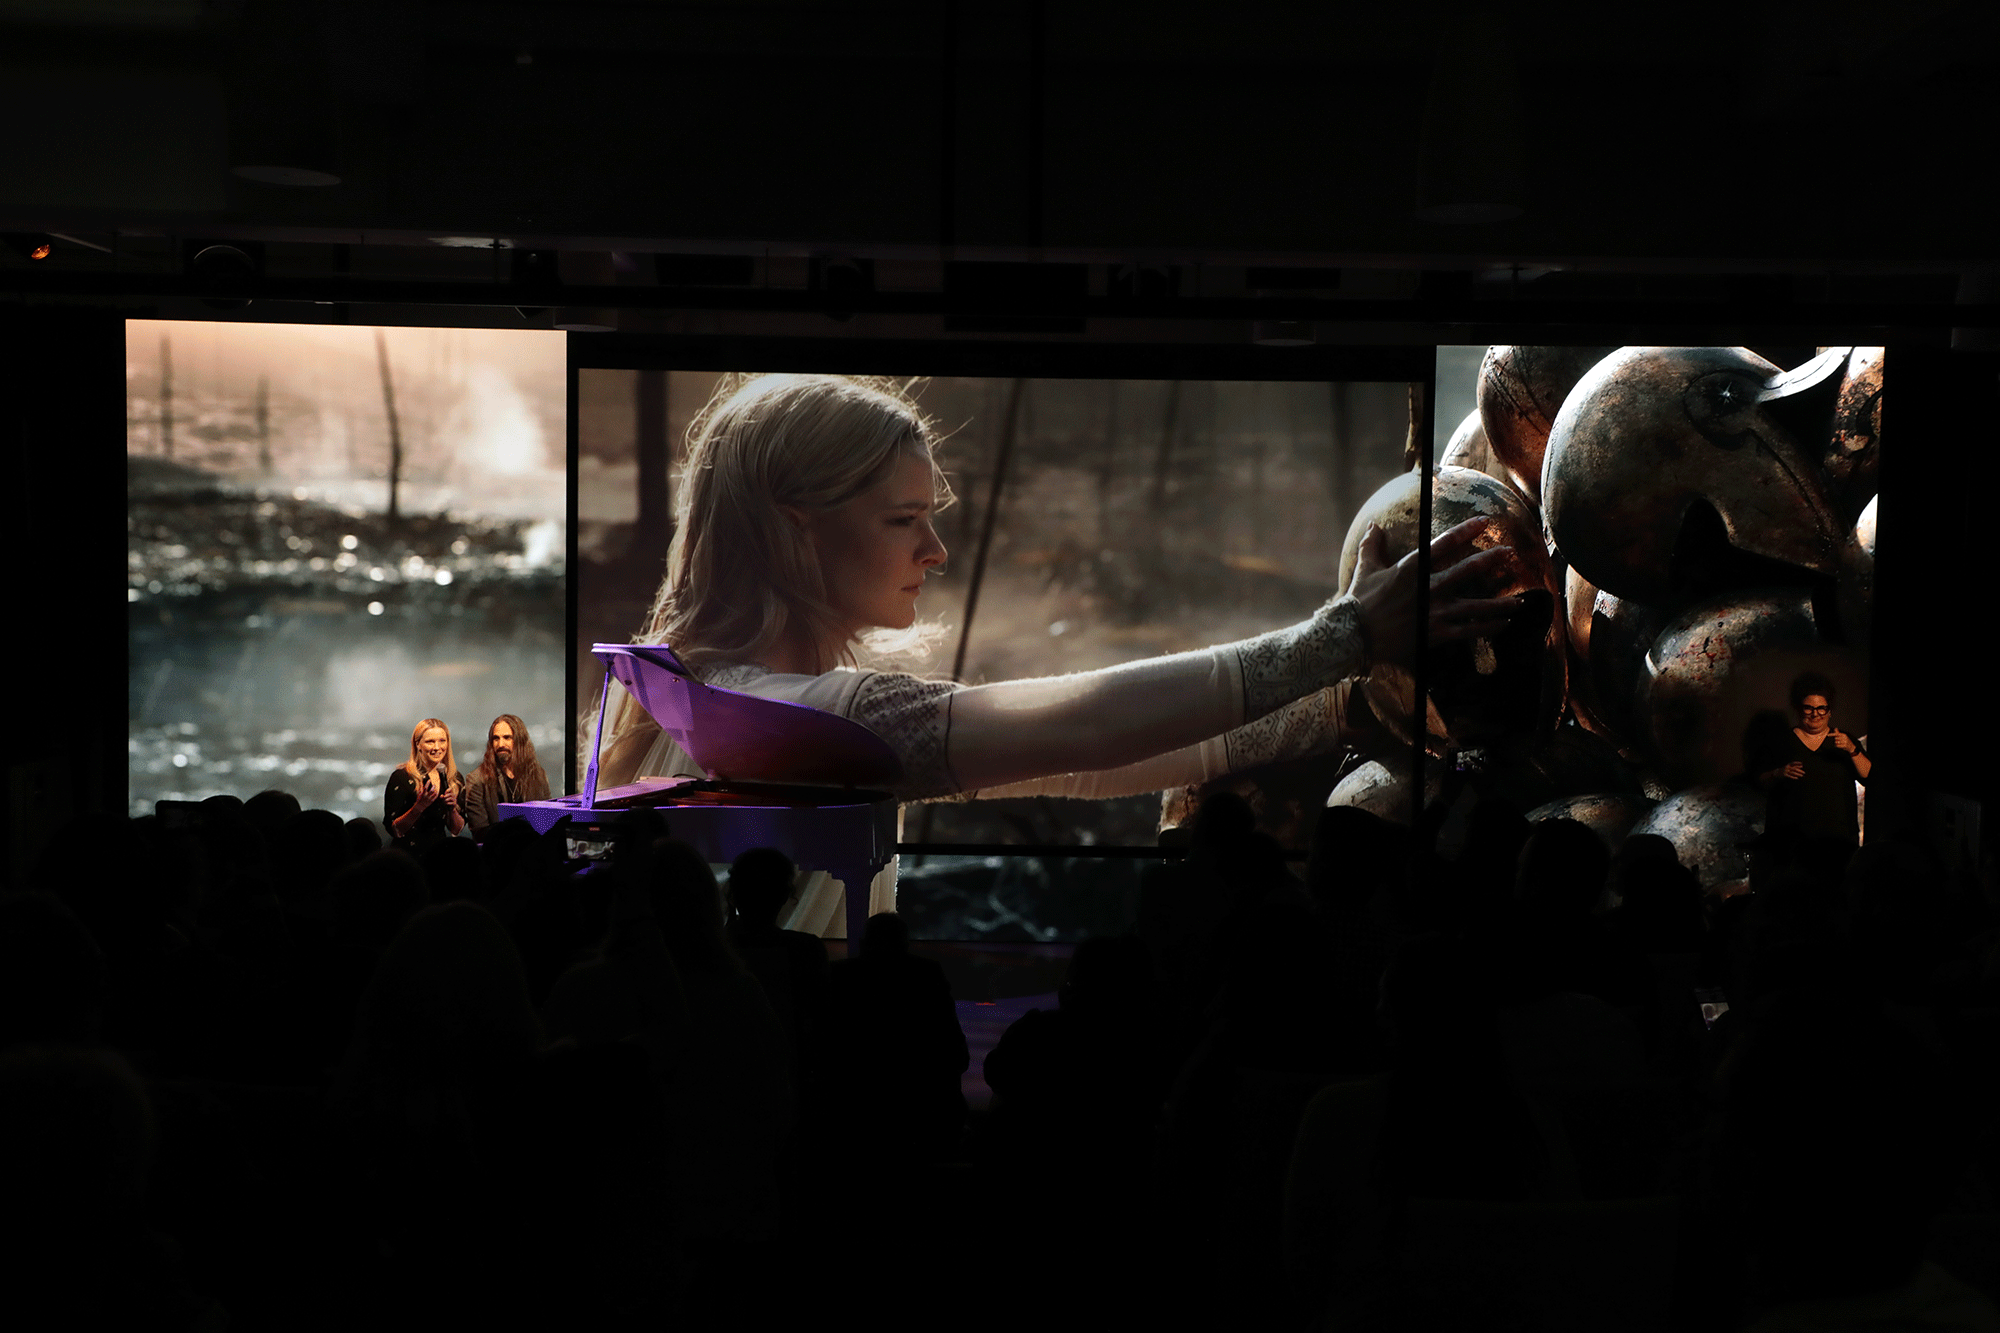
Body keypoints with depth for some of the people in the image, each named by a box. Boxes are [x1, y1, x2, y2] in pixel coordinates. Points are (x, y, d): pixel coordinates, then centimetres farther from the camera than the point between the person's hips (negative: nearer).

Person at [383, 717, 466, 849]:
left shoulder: (455, 779, 8)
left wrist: (452, 809, -7)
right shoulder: (401, 777, -5)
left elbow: (456, 831, 12)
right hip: (407, 852, -4)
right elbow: (393, 830, -8)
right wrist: (419, 806, -21)